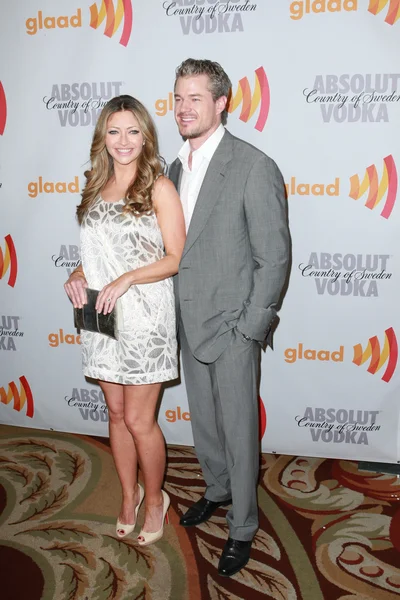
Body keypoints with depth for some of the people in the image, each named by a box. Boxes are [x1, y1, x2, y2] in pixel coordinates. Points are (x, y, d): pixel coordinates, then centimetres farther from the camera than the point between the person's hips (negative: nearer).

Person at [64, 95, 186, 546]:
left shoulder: (158, 187, -6)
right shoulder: (96, 187, 11)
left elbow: (176, 258, -8)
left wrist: (127, 279, -20)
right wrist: (78, 275, -1)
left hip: (144, 318, -5)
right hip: (101, 315, 6)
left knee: (138, 420, 1)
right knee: (116, 413, 15)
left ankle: (154, 499, 25)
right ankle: (128, 495, 34)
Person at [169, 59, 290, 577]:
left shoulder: (255, 168, -15)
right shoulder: (177, 166, 8)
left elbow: (274, 258, -15)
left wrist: (248, 328, -15)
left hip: (232, 326, -7)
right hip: (189, 323, 7)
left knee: (239, 430, 7)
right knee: (204, 421, 22)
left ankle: (243, 526, 27)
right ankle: (217, 491, 46)